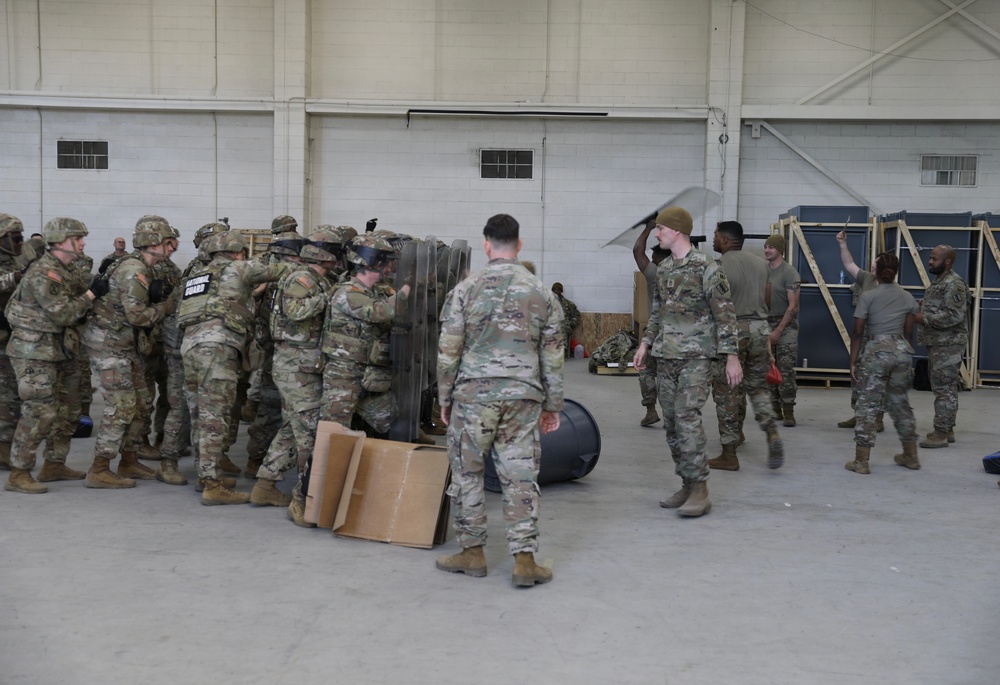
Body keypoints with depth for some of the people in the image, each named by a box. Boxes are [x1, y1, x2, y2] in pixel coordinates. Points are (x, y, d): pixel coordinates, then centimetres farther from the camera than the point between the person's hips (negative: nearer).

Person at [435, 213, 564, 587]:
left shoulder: (465, 289, -3)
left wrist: (444, 399, 9)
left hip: (473, 394, -2)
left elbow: (448, 351, -3)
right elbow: (552, 356, 6)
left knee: (467, 474, 11)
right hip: (523, 397, 2)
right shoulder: (542, 293, 3)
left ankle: (472, 552, 19)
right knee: (521, 478, 6)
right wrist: (552, 406, 14)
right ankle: (524, 560, 7)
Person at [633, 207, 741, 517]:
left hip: (697, 356, -7)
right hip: (666, 356, 7)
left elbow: (725, 314, -10)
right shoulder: (663, 268, 13)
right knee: (671, 421, 7)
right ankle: (687, 485, 17)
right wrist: (645, 344, 15)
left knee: (687, 416, -16)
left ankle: (700, 491, -9)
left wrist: (732, 356, -14)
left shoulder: (707, 268, -9)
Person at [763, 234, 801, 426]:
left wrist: (778, 331, -15)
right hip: (766, 323, 5)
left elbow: (793, 306, -11)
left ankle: (788, 412, -5)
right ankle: (775, 409, 12)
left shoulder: (789, 273, -8)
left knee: (786, 369, -9)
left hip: (786, 324, -5)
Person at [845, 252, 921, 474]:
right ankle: (911, 456, 28)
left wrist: (853, 361, -2)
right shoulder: (907, 298, 8)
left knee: (868, 405, -1)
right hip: (902, 350, 5)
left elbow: (858, 333, -7)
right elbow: (908, 333, 11)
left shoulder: (868, 296, -4)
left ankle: (861, 461, -1)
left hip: (876, 351, -5)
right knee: (899, 403, 18)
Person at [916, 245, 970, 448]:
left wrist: (924, 318, -21)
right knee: (945, 388, 14)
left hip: (948, 345, -11)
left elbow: (954, 315, -24)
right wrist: (923, 306, 8)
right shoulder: (939, 281, 16)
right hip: (938, 343, 11)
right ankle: (947, 429, 21)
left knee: (944, 389, -8)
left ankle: (941, 433, -6)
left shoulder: (953, 284, -16)